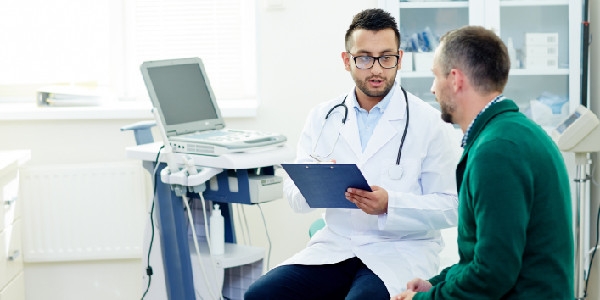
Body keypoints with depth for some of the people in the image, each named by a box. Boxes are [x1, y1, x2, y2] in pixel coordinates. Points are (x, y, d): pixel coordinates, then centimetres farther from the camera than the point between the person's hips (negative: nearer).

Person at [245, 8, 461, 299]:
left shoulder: (430, 123, -2)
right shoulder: (323, 117, 9)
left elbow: (451, 207, -5)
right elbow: (295, 198, 8)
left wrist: (389, 205, -21)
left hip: (401, 250, -4)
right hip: (334, 245, 4)